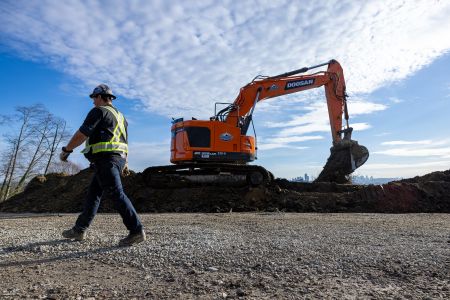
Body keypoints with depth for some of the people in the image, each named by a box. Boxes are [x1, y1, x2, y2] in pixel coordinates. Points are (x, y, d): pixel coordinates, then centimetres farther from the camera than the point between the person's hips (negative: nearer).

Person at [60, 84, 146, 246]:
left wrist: (66, 150, 1)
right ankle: (79, 230, 21)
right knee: (93, 194, 14)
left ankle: (137, 231, -14)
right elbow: (124, 141, 27)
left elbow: (82, 134, -11)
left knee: (117, 194, -12)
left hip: (106, 159, -9)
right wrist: (125, 162, 31)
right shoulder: (119, 115, 25)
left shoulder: (99, 111, -3)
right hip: (118, 158, 9)